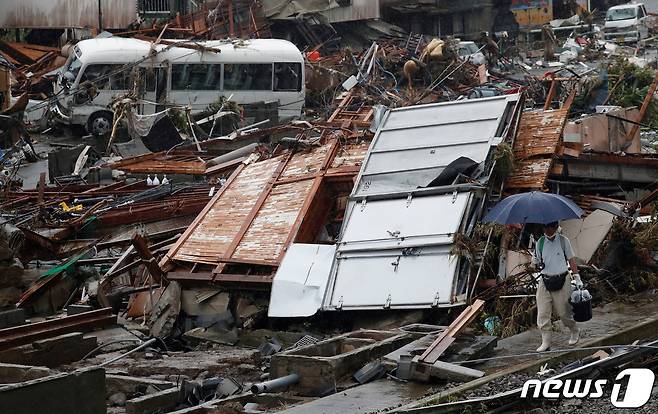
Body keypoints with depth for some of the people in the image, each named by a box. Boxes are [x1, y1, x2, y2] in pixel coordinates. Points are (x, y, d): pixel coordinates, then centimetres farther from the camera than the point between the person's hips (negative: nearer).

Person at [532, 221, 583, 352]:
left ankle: (575, 332, 30)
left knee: (563, 311, 3)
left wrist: (577, 278, 0)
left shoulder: (563, 241, 1)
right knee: (542, 313, -3)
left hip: (561, 281, -2)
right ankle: (546, 342, 3)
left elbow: (571, 259, 5)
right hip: (545, 281, 2)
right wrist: (536, 263, -10)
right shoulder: (540, 243, 7)